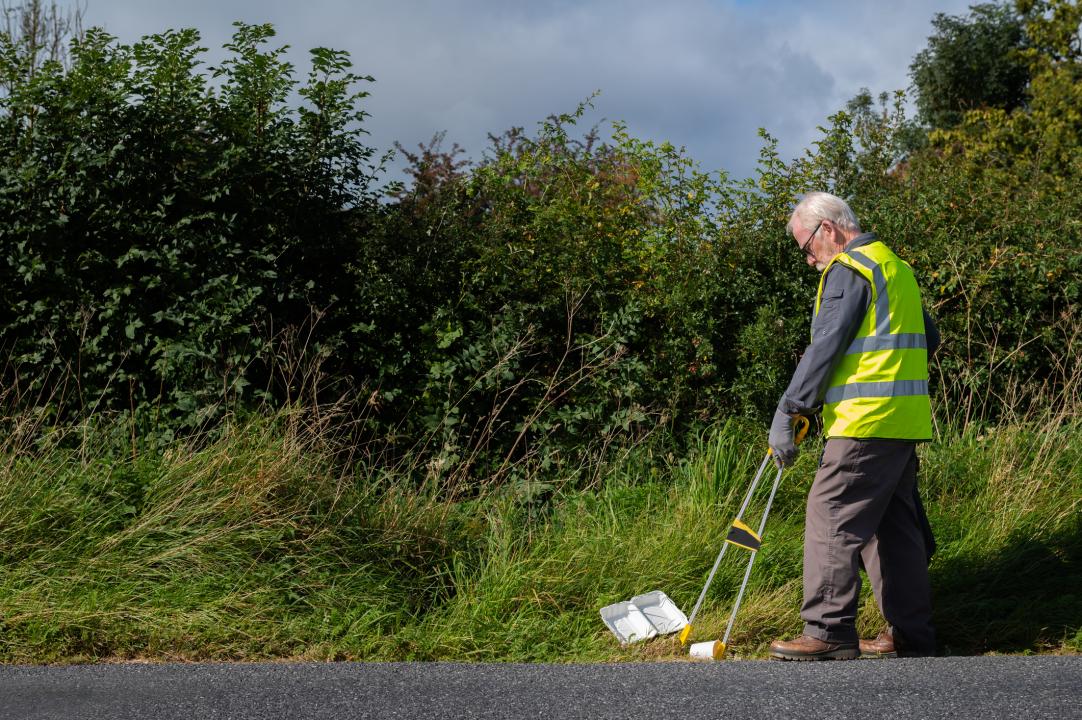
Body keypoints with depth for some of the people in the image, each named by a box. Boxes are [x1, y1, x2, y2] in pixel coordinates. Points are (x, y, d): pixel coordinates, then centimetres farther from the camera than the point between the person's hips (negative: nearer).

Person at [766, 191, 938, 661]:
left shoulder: (848, 269, -9)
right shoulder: (895, 266, 20)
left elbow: (824, 347, -16)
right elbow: (928, 337, 27)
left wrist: (787, 413, -15)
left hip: (866, 420, -10)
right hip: (904, 421, 10)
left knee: (831, 517, -9)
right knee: (895, 525, 12)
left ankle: (829, 632, -11)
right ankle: (911, 634, 15)